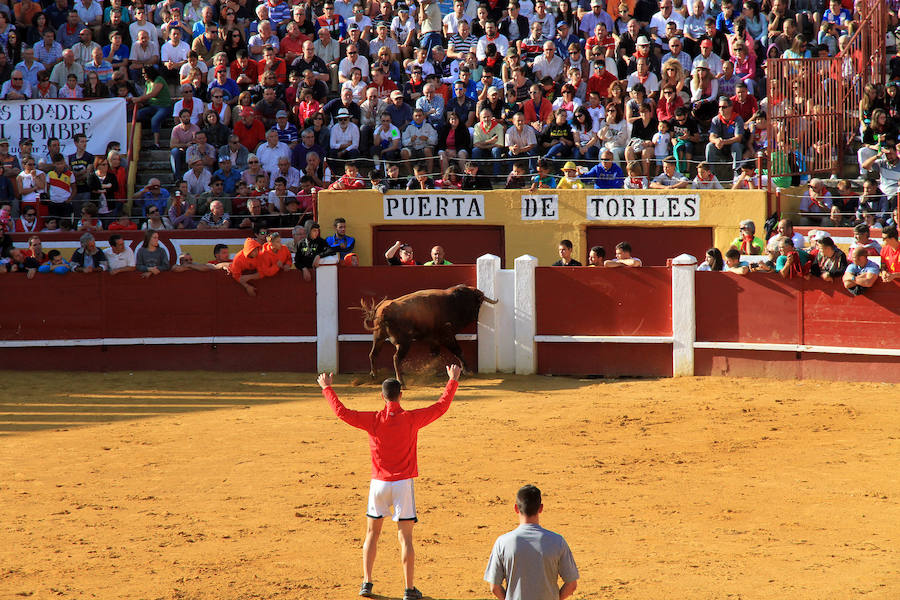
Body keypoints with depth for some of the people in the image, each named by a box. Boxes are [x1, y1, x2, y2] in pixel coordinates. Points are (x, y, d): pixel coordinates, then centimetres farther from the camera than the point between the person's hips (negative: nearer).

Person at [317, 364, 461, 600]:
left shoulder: (374, 420, -7)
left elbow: (342, 412, -1)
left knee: (372, 534, 15)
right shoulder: (411, 419, -9)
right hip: (403, 483, -1)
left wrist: (327, 389, 11)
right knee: (405, 536, 0)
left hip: (379, 483, 1)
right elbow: (441, 406, -1)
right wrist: (453, 381, 11)